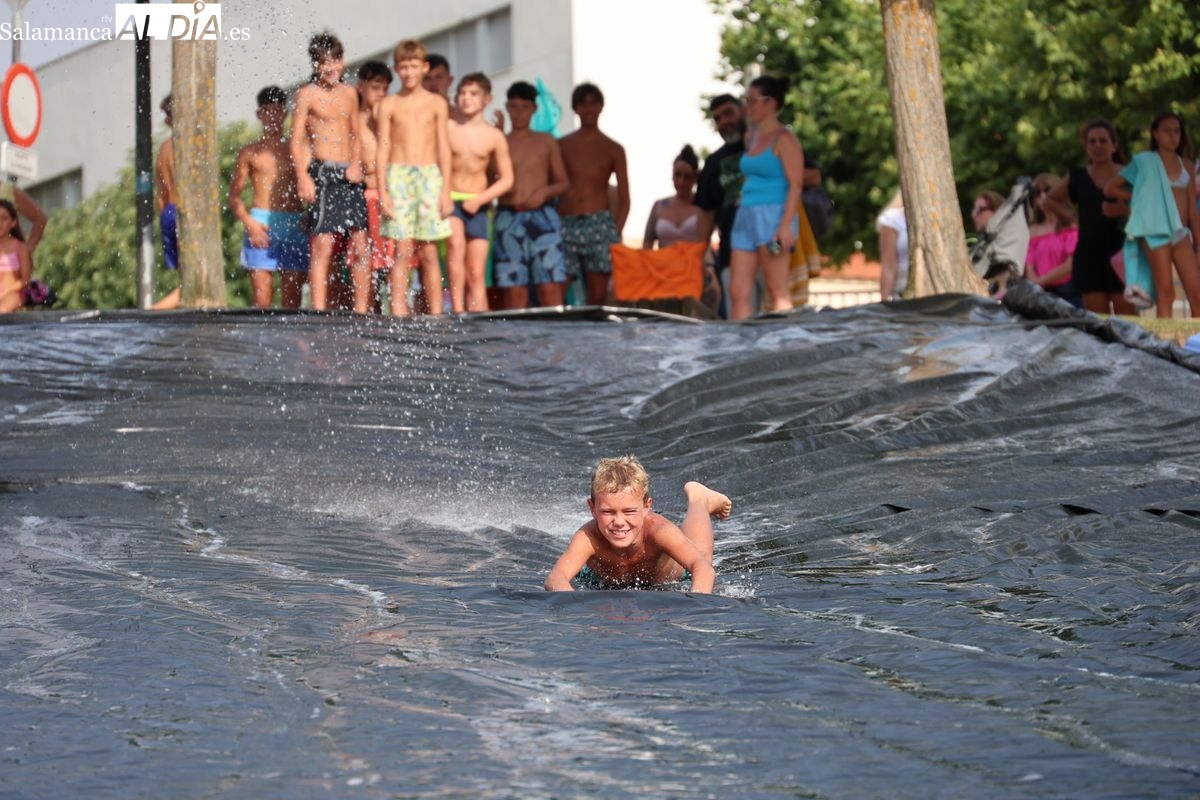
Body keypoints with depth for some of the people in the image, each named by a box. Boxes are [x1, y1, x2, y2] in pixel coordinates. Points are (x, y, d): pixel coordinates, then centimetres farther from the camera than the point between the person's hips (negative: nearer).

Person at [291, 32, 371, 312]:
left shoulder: (349, 94, 15)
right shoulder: (307, 94, 0)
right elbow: (296, 139, -4)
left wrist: (356, 164, 3)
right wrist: (303, 177, -16)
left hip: (349, 177, 5)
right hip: (324, 174, -5)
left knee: (360, 248, 3)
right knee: (322, 248, -9)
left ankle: (362, 310, 8)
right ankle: (319, 311, -10)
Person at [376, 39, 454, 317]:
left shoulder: (437, 104, 9)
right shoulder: (389, 105, 7)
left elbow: (444, 149, 8)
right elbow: (383, 148, 4)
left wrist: (446, 190, 1)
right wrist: (382, 190, -4)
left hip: (430, 177, 1)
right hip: (399, 176, -1)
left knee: (428, 253, 0)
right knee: (403, 251, -7)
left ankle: (435, 315, 2)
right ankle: (399, 315, -9)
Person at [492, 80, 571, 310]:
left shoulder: (547, 142, 13)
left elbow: (564, 182, 13)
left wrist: (544, 192, -6)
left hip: (542, 216, 0)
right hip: (508, 218, 0)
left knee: (550, 288, -10)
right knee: (513, 290, -6)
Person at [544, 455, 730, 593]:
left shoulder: (657, 530, -48)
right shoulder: (588, 538, -47)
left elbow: (703, 566, -60)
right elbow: (555, 577, -62)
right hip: (603, 581, 1)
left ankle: (697, 498, 48)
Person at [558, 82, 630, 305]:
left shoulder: (613, 150, 11)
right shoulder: (561, 146, 12)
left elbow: (624, 199, 9)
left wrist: (617, 232, -4)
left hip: (599, 223, 0)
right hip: (565, 225, 0)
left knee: (598, 298, -3)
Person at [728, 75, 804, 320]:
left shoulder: (783, 139, -6)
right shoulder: (751, 137, 17)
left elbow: (795, 185, -12)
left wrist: (786, 226, -20)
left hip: (772, 216, -8)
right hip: (746, 217, 8)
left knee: (778, 291, -6)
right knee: (738, 292, 1)